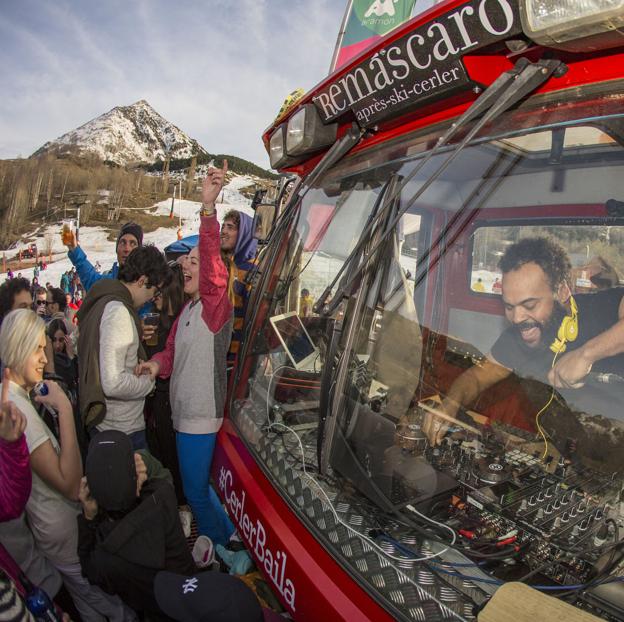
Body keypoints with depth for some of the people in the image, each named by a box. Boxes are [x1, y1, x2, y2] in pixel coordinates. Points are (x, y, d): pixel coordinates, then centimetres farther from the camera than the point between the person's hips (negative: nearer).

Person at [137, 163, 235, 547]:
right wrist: (157, 364, -6)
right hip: (185, 411, 10)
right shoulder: (188, 310, 15)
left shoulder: (215, 303, -15)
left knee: (196, 490, 5)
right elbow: (173, 351, 18)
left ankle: (220, 552, 28)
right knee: (197, 485, 23)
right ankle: (229, 536, 42)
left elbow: (213, 263, -33)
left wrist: (208, 207, -46)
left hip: (200, 416, -10)